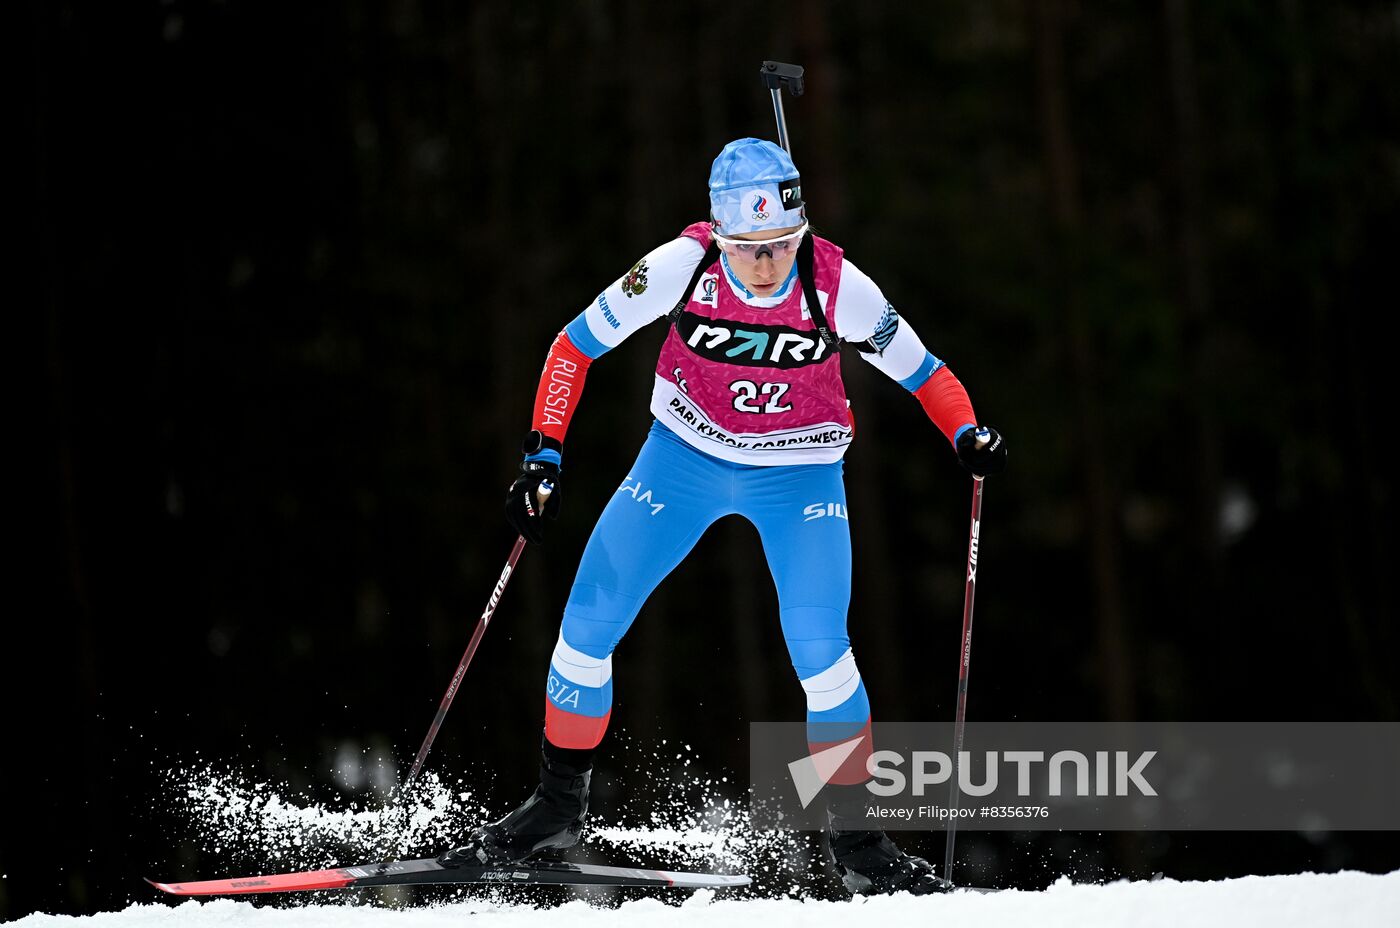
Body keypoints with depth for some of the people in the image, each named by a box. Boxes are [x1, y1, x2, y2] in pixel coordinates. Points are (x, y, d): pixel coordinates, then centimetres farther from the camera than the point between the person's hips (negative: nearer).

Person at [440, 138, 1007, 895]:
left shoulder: (837, 287, -23)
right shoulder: (682, 267, -23)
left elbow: (920, 370, -8)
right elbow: (576, 346, -11)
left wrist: (968, 435, -26)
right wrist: (544, 453, -19)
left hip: (798, 473, -1)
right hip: (685, 455, 2)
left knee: (818, 648, -19)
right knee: (587, 623, -4)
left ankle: (855, 839, -2)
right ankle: (558, 806, 17)